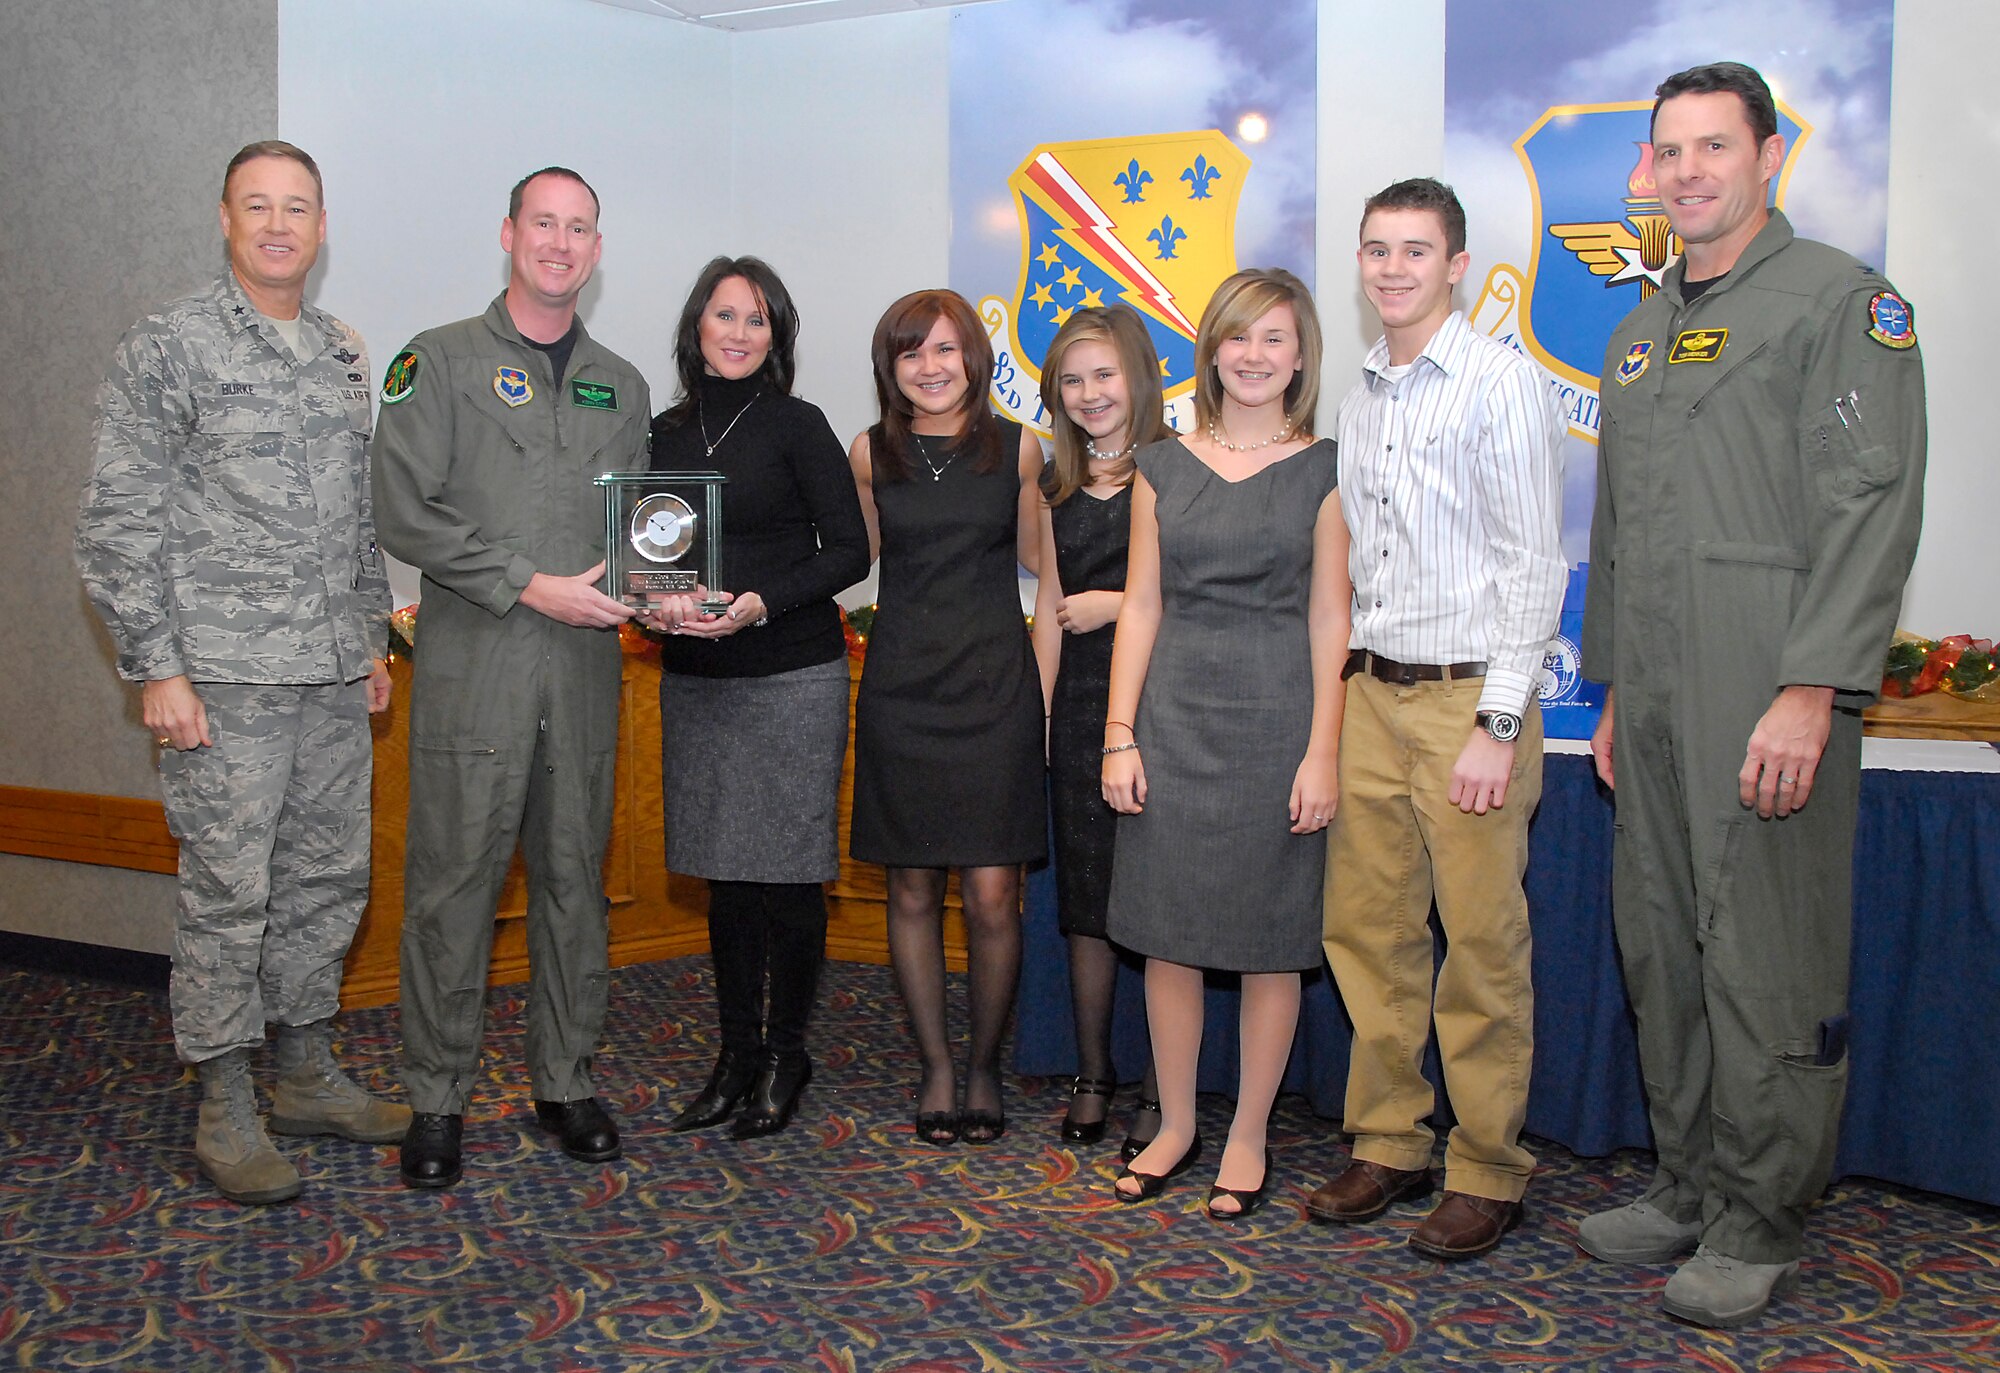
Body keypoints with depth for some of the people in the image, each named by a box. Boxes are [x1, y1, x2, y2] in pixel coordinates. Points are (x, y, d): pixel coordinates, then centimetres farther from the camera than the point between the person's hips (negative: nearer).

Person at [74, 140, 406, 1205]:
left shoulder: (344, 356, 14)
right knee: (229, 891, 0)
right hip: (224, 678, -6)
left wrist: (373, 638, 16)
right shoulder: (169, 347, -6)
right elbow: (116, 522, -8)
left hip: (334, 679, 6)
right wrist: (156, 668, -13)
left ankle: (307, 1075, 27)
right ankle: (225, 1110, 13)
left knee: (328, 879, 12)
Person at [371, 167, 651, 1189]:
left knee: (575, 879, 9)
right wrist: (534, 586, -13)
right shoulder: (440, 360, 2)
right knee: (453, 884, -1)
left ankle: (564, 1082, 21)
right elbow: (408, 517, -7)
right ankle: (437, 1101, 11)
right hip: (472, 667, -4)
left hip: (585, 665, 4)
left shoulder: (621, 385, 16)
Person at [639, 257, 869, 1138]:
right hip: (694, 680, 4)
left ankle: (785, 1057, 15)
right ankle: (736, 1054, 22)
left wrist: (761, 602, -18)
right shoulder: (666, 433, 10)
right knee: (725, 876, 10)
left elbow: (848, 551, -6)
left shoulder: (797, 426, -3)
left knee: (787, 875, 0)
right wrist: (655, 600, -6)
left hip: (790, 677, -4)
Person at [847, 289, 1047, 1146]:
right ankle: (935, 1068, 20)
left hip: (995, 685, -1)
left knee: (993, 896, -3)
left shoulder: (1017, 448, 4)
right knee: (913, 891, 5)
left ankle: (983, 1068, 17)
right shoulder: (871, 453, 6)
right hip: (901, 685, 1)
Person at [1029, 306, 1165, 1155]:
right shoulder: (1058, 483, 13)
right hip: (1079, 706, 5)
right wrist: (1037, 710, 11)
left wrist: (1119, 605, -11)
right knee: (1086, 900, 10)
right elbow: (1050, 602, 15)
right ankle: (1092, 1076, 23)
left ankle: (1163, 1092, 10)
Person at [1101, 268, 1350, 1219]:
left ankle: (1247, 1139, 19)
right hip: (1174, 717, 2)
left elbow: (1329, 621, -1)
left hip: (1276, 718, -2)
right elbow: (1141, 607, 8)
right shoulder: (1163, 466, 8)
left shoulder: (1320, 470, 2)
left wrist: (1322, 751, -8)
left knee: (1270, 942, 4)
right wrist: (1120, 734, 1)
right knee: (1166, 933, 7)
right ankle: (1175, 1125, 23)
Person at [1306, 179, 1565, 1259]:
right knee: (1366, 931, 9)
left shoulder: (1502, 384, -6)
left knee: (1482, 947, 0)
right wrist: (1342, 686, 9)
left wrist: (1497, 724, -14)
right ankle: (1387, 1145, 24)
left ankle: (1487, 1172, 13)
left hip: (1469, 694, -6)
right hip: (1370, 693, 6)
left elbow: (1533, 566, -10)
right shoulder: (1360, 397, 13)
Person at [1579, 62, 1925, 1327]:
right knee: (1660, 950, 11)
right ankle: (1688, 1187, 24)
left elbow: (1872, 511, -12)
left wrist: (1811, 693, -19)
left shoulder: (1843, 301, -3)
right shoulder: (1639, 335, 19)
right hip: (1656, 702, 7)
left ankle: (1760, 1223, 11)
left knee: (1767, 962, -2)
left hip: (1771, 699, -7)